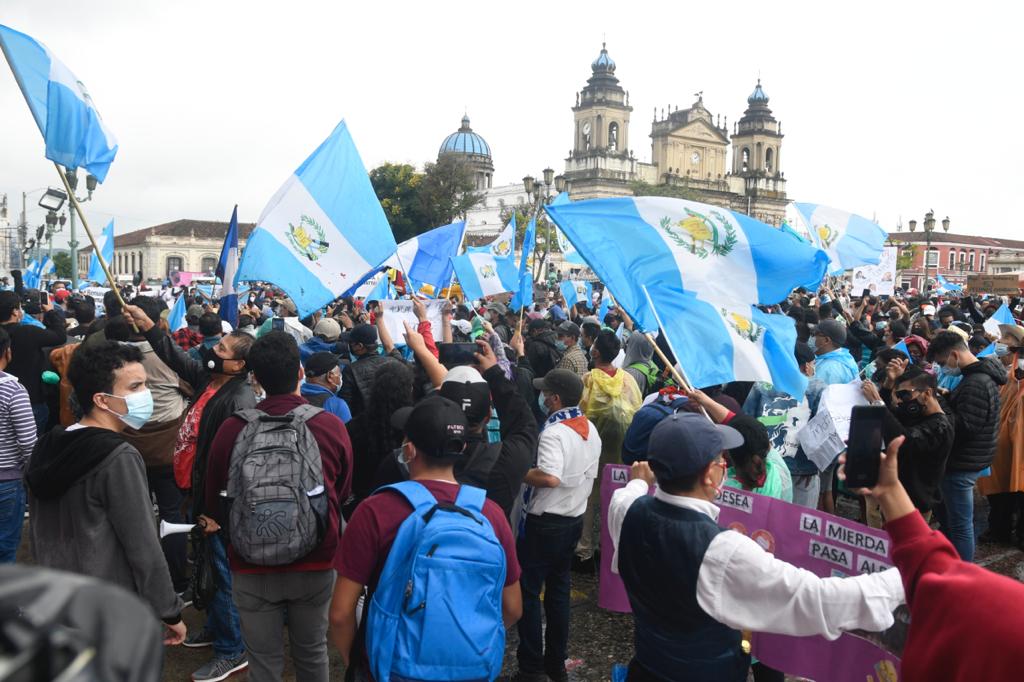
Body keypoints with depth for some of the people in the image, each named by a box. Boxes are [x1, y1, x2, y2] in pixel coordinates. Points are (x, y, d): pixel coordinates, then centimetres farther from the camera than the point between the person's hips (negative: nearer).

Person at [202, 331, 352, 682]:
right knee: (312, 654, 20)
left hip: (253, 566, 0)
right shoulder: (332, 425, -14)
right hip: (316, 563, 1)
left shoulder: (232, 429, -15)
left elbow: (215, 500, 3)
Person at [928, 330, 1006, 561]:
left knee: (960, 525, -1)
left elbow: (963, 427, -27)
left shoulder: (976, 384, -23)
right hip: (965, 459, 11)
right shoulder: (980, 375, 10)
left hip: (963, 463, -11)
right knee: (945, 514, 23)